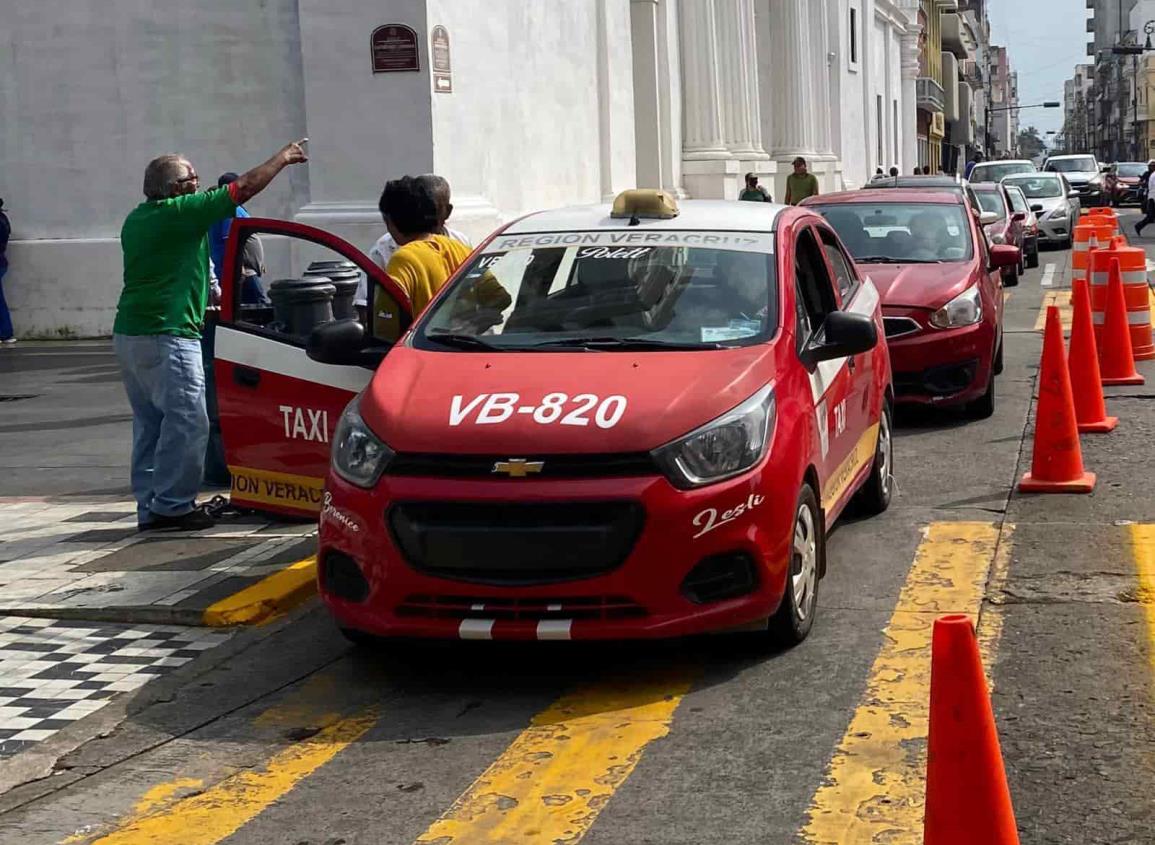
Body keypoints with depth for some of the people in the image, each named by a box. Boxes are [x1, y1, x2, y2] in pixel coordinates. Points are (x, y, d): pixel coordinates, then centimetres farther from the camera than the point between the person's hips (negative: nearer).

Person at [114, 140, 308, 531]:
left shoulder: (136, 219, 15)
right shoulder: (180, 212, -11)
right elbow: (245, 187, -7)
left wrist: (202, 302, 32)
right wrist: (283, 158, 6)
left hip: (129, 334, 10)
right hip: (166, 337, -9)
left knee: (150, 422, 12)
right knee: (186, 421, -5)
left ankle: (150, 506, 15)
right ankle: (172, 504, -4)